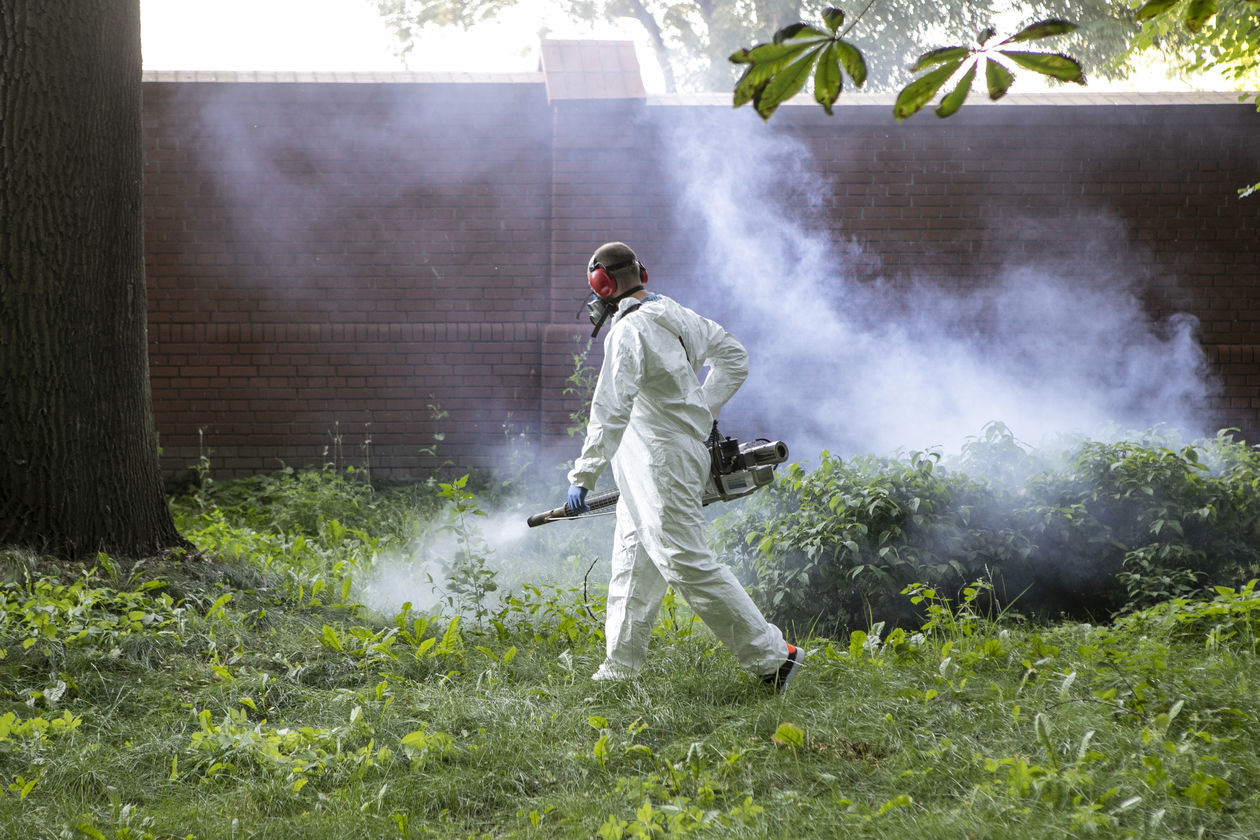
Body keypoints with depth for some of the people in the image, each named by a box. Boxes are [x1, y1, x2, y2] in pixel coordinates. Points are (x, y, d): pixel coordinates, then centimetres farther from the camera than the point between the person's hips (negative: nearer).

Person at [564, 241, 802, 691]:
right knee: (634, 565, 15)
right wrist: (706, 409, 22)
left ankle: (773, 656, -7)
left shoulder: (628, 332, -18)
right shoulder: (677, 315, 10)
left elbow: (610, 412, -25)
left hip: (663, 463, -10)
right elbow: (733, 354, 23)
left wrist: (583, 477, -25)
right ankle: (619, 670, 21)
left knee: (686, 563, -10)